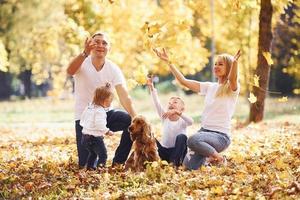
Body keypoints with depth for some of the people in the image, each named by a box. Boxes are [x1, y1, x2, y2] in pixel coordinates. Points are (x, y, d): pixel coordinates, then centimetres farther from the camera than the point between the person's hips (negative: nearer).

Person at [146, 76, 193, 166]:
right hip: (164, 151, 3)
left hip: (177, 152, -3)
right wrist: (151, 87, -23)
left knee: (182, 137, -31)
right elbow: (156, 103, -9)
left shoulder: (182, 121, -6)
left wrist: (177, 112, -47)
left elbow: (190, 121, -31)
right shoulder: (164, 117, 4)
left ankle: (174, 162, -30)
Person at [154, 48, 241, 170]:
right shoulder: (209, 87, 14)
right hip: (204, 130, 6)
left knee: (193, 140, -37)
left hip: (221, 135, -6)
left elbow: (232, 79, -27)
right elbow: (184, 81, 12)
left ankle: (218, 157, -10)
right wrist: (168, 62, 6)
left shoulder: (232, 88, -3)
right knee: (190, 165, -11)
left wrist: (235, 62, -48)